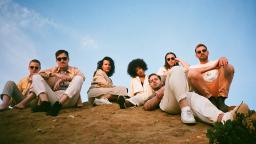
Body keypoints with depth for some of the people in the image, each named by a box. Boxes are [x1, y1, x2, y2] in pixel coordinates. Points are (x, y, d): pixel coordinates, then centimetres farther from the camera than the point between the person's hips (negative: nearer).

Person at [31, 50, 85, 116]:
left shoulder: (74, 70, 17)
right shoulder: (53, 70, 24)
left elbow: (82, 77, -6)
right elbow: (40, 73, 5)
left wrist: (68, 78, -20)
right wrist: (55, 74, -11)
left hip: (69, 99, -2)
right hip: (54, 98, 2)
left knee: (79, 78, -26)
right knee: (36, 77, -6)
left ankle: (58, 105, -39)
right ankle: (45, 103, -32)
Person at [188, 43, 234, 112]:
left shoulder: (216, 62, 27)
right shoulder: (194, 67, 21)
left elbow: (223, 62, 2)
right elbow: (190, 73, -5)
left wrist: (223, 59, -24)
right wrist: (211, 67, -9)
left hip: (218, 90, 2)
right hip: (204, 92, -2)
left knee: (229, 67, -16)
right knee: (192, 74, -26)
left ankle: (221, 100, -25)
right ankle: (211, 99, -21)